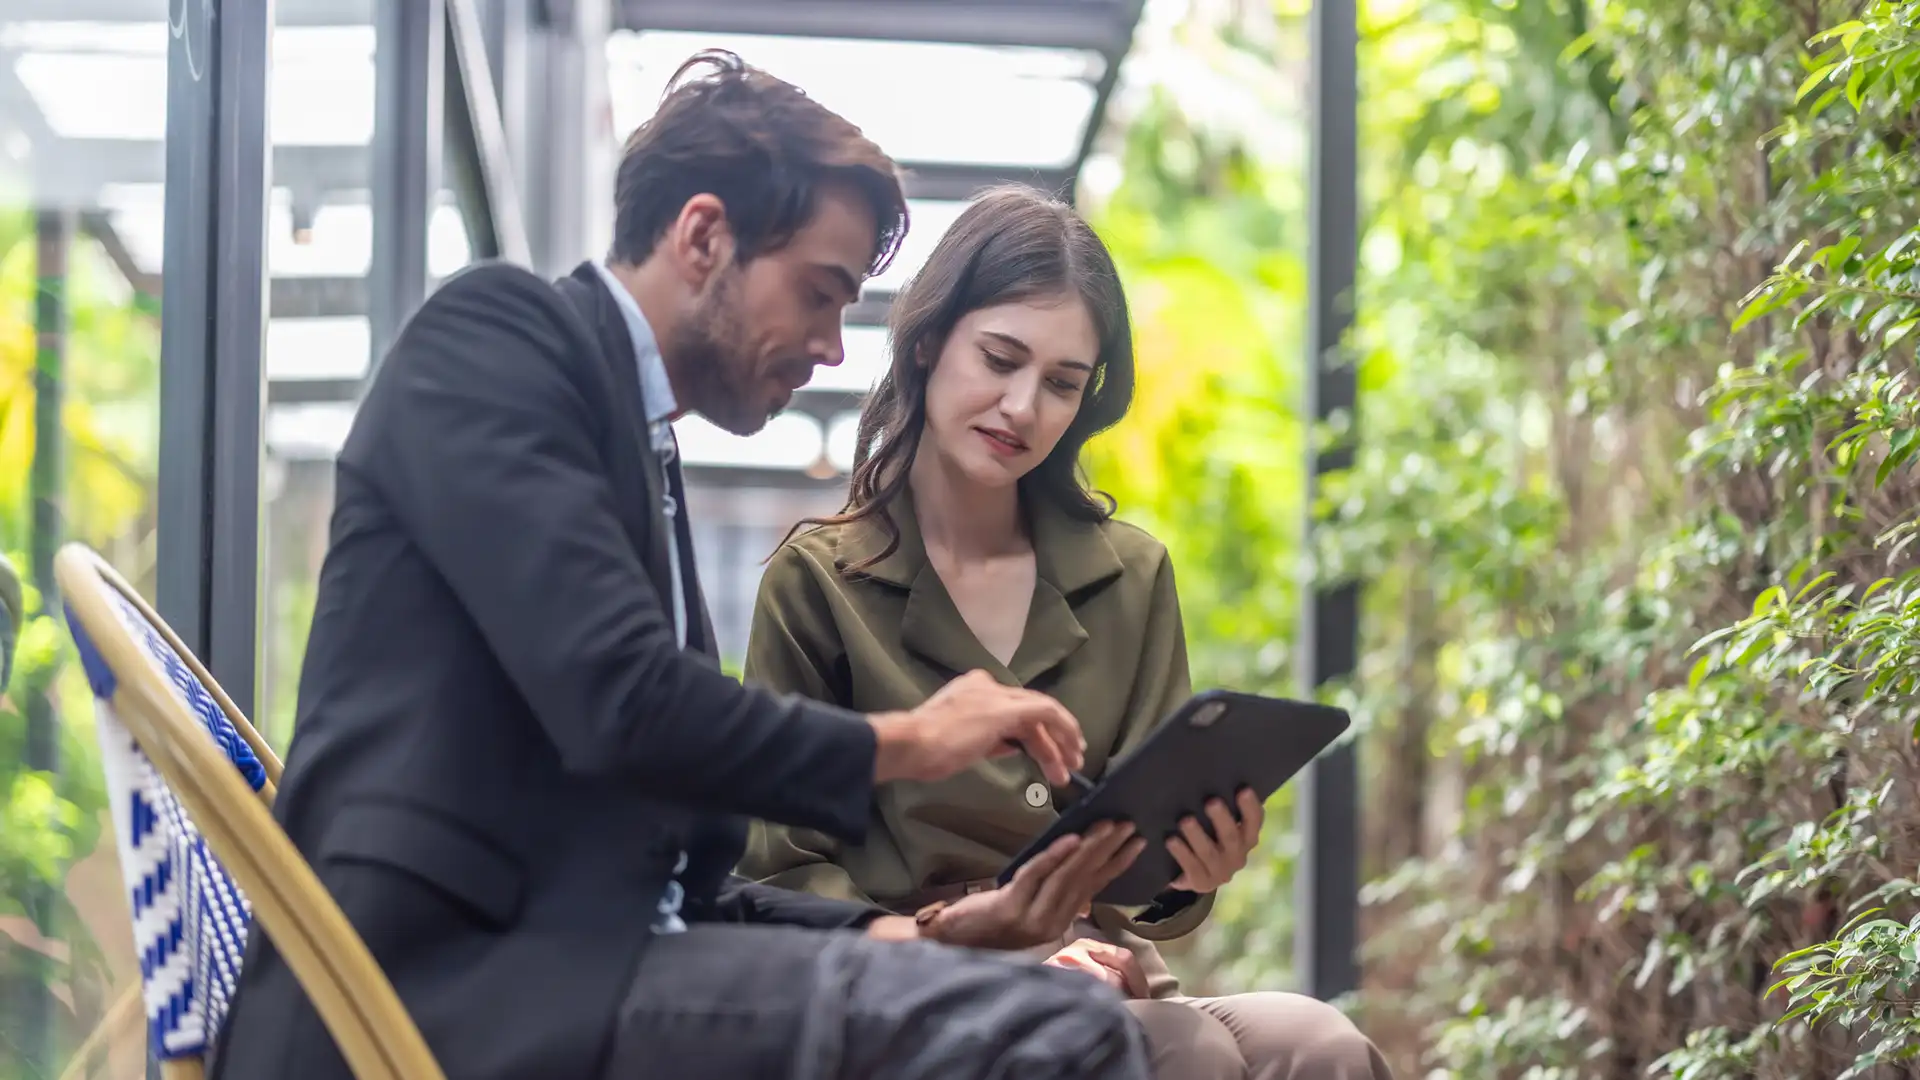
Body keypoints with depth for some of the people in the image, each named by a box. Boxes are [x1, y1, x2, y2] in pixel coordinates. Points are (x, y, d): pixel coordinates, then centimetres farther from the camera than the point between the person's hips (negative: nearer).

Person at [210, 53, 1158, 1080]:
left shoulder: (641, 463, 26)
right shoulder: (497, 331, 0)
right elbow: (623, 707, -15)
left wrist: (935, 933, 9)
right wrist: (907, 738, 0)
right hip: (445, 981, -9)